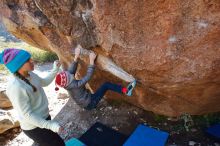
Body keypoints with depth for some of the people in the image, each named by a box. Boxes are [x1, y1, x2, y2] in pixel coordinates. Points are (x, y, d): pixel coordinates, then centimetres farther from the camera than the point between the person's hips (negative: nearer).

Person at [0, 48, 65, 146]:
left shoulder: (29, 74, -5)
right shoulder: (16, 87, -29)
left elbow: (44, 82, 13)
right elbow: (27, 115, -26)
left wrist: (55, 69, 1)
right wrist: (50, 125, -26)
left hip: (44, 117, 8)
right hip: (34, 127, -8)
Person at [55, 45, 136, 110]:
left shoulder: (68, 85, -8)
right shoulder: (76, 85, -31)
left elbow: (71, 70, -2)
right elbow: (88, 76, -30)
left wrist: (76, 56, -9)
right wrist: (92, 60, -29)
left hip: (86, 105, 8)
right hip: (90, 104, -8)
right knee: (106, 85, -18)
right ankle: (125, 91, -21)